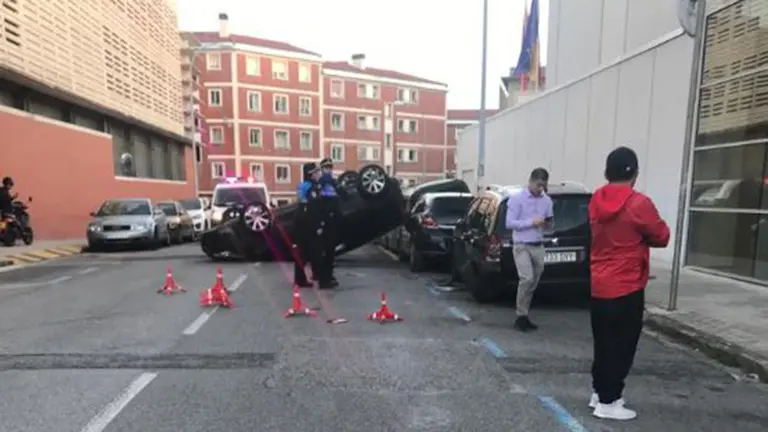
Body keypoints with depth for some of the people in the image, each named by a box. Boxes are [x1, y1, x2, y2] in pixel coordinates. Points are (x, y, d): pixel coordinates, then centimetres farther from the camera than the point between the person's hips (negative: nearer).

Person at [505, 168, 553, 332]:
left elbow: (548, 224, 18)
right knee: (526, 279, -18)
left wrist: (549, 223, -6)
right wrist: (531, 222, -16)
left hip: (539, 246, 6)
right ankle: (521, 317, -5)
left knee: (533, 282, 8)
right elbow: (509, 223, -10)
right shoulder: (516, 198, -5)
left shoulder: (547, 200, 10)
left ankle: (524, 316, 20)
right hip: (521, 246, -6)